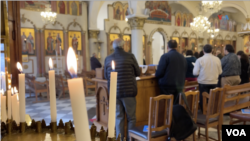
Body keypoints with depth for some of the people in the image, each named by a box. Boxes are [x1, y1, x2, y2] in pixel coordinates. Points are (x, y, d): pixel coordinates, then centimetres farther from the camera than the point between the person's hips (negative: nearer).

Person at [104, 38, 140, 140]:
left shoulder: (108, 58, 0)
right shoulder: (130, 56, -6)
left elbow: (106, 76, 11)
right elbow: (138, 73, 3)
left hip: (114, 92, 3)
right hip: (128, 91, -2)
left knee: (118, 117, 12)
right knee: (131, 118, 10)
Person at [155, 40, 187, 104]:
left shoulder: (165, 56, -10)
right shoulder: (183, 57, 10)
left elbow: (159, 72, -12)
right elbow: (184, 72, 16)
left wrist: (156, 75, 9)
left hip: (167, 85, -5)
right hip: (179, 86, 6)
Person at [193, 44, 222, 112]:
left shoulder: (200, 60, -11)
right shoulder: (217, 59, -1)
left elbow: (195, 73, -11)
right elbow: (220, 72, 5)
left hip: (203, 82, -3)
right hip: (214, 82, 3)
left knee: (203, 98, 7)